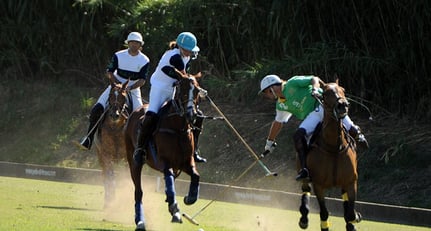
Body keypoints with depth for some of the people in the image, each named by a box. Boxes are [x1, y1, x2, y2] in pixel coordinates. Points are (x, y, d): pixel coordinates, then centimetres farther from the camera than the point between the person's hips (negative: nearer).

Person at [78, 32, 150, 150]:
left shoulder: (144, 60, -6)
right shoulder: (119, 56, -5)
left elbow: (142, 80, -11)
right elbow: (109, 72, -5)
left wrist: (129, 88, -28)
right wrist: (119, 84, -18)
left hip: (133, 90, 0)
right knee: (96, 109, -16)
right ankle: (89, 138, -7)